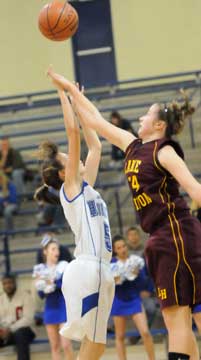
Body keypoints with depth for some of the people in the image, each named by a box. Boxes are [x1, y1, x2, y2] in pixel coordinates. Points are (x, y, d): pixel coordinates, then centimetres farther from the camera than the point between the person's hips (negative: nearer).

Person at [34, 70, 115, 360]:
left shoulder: (85, 187, 19)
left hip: (100, 270, 9)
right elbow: (73, 132, -7)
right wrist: (62, 92, -2)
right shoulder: (70, 186, -1)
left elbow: (95, 146, 27)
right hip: (86, 269, -9)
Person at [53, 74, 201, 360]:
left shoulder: (164, 151, -7)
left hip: (176, 233, -8)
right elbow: (96, 121, 23)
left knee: (176, 313, -10)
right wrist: (70, 88, 27)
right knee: (177, 317, 6)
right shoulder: (133, 146, 16)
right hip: (161, 238, 8)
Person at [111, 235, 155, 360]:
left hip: (134, 300, 0)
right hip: (118, 302, 0)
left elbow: (141, 283, -6)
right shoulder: (112, 264, -6)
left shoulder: (136, 261, -4)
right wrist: (114, 281, -23)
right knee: (120, 336, 6)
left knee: (145, 332, -11)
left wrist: (136, 275, -23)